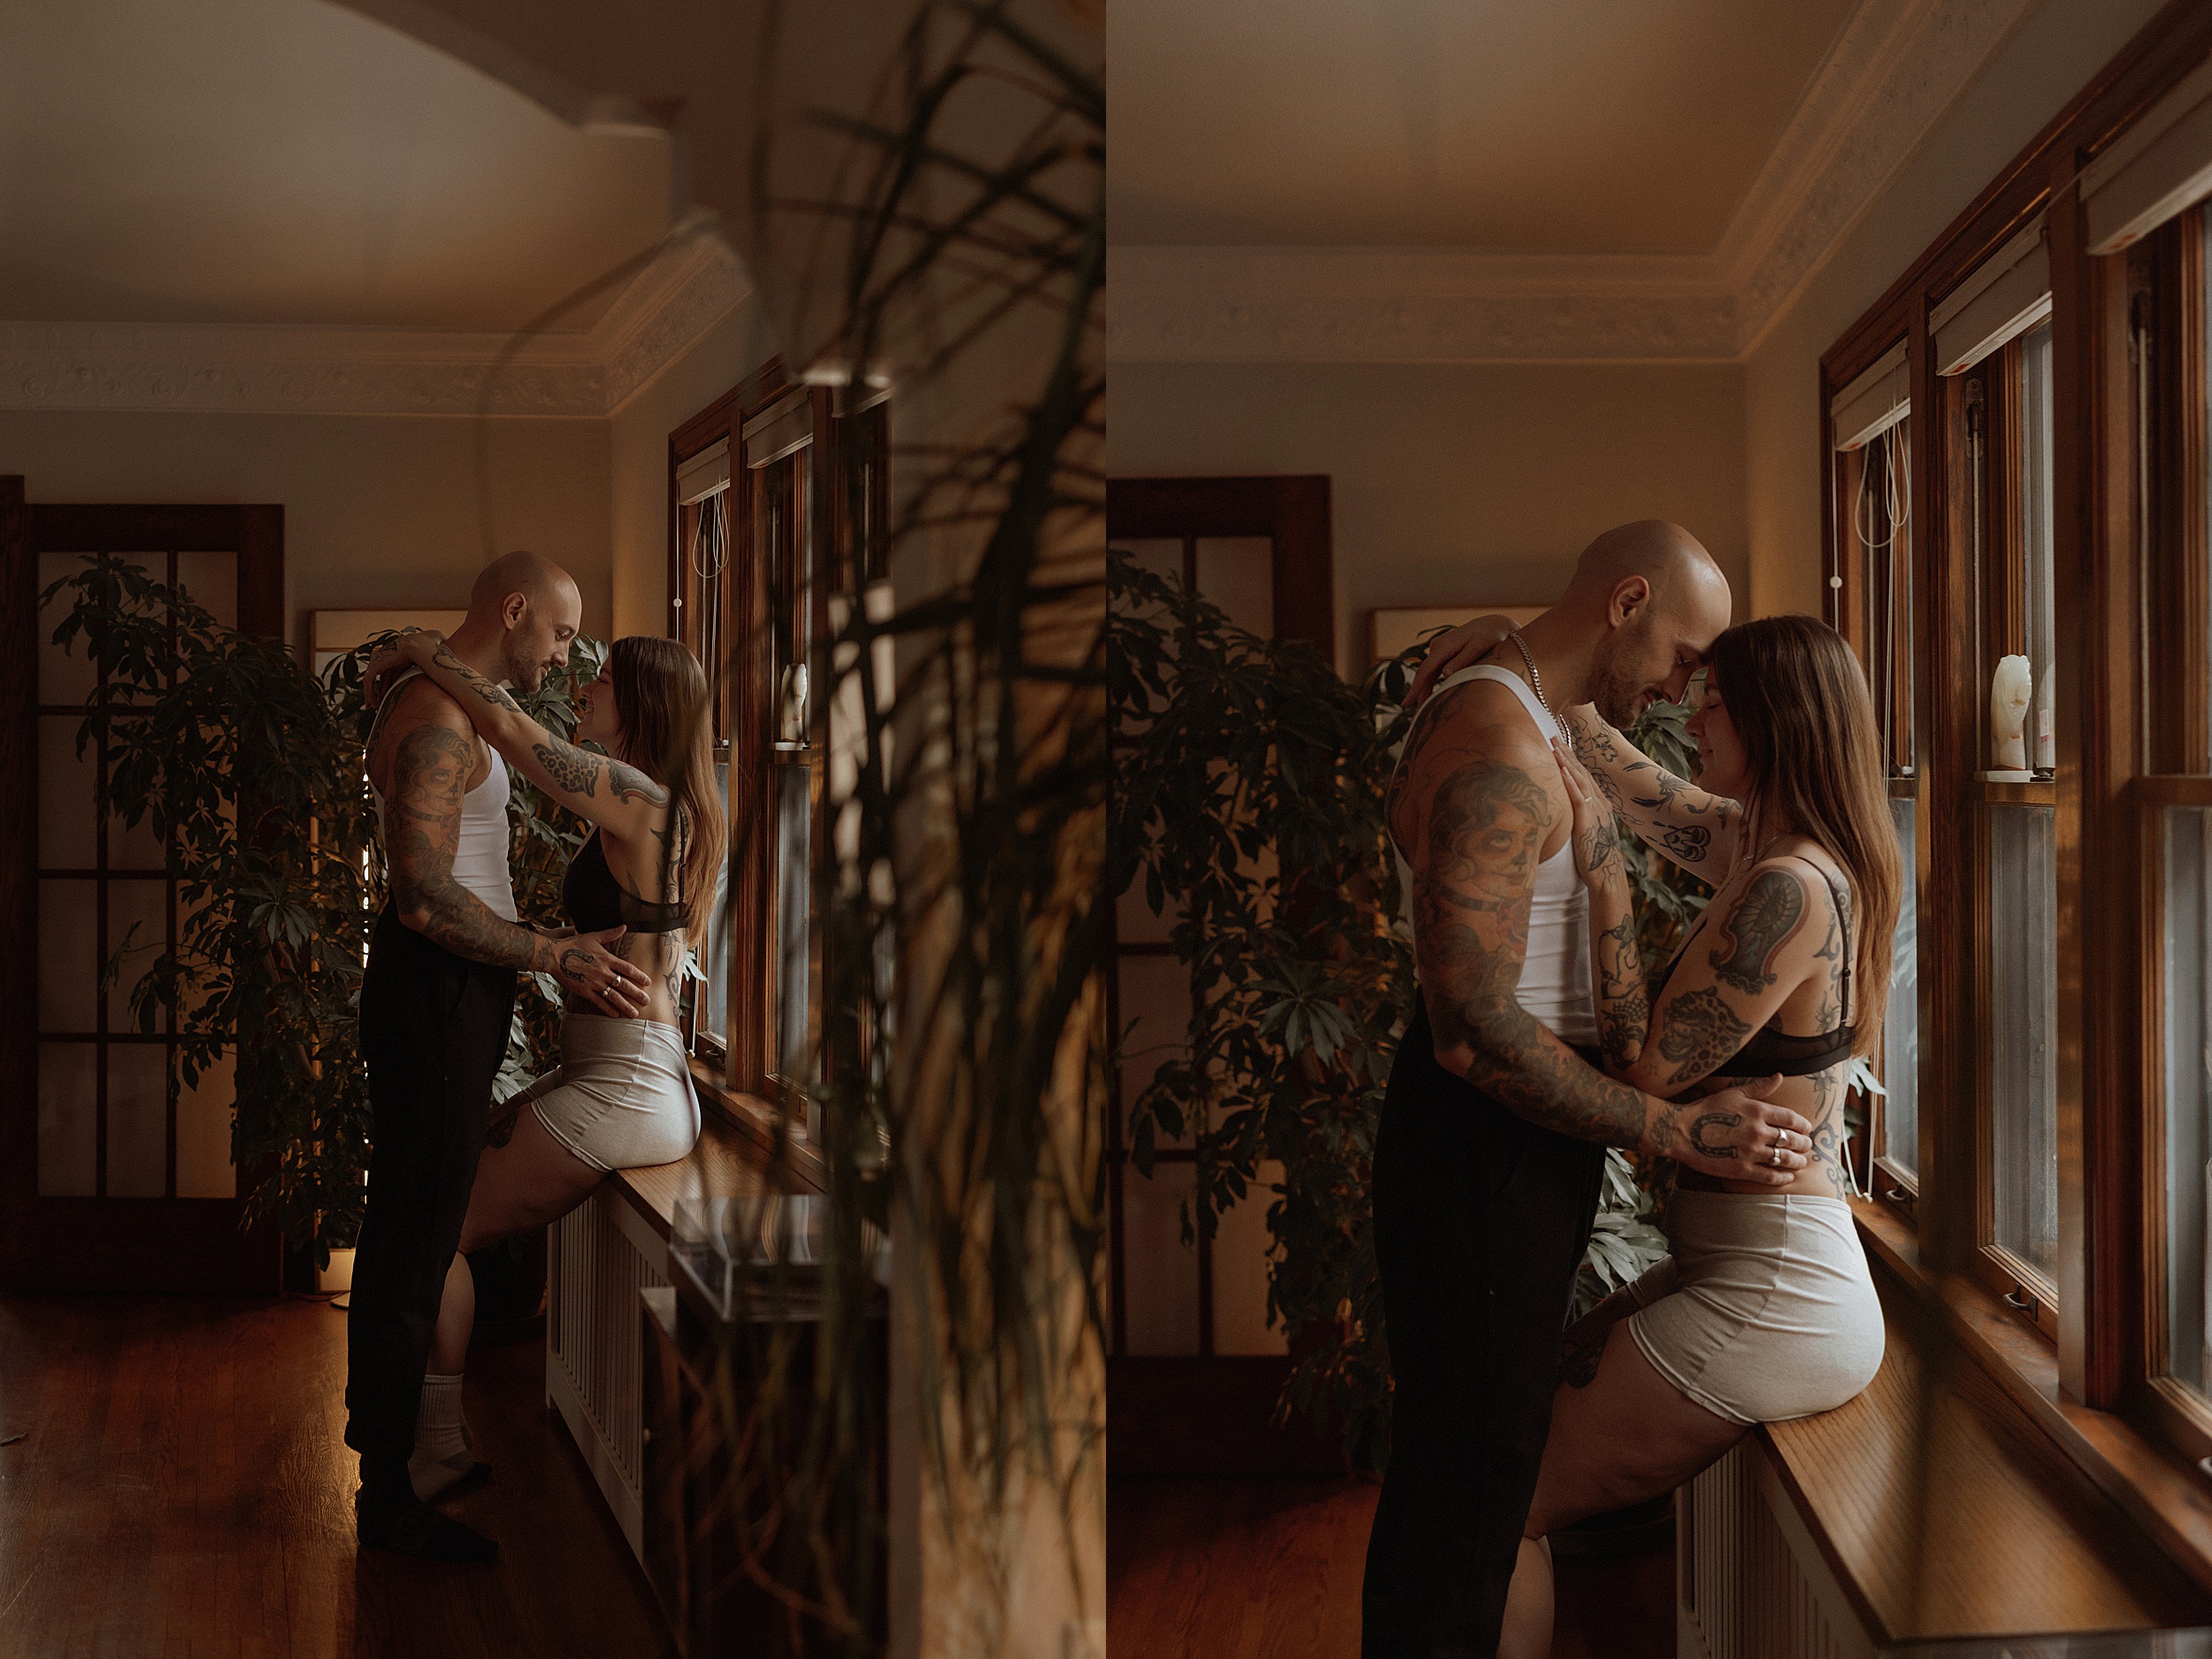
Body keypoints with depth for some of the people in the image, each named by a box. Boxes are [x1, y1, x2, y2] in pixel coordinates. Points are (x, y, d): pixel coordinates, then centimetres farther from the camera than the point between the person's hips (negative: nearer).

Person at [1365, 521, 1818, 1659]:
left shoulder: (1512, 721, 14)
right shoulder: (1498, 752, -22)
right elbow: (1473, 1031, -27)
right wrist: (1676, 1131, -21)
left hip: (1505, 1143, 11)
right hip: (1484, 1150, -11)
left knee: (1468, 1468, 20)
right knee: (1467, 1488, -2)